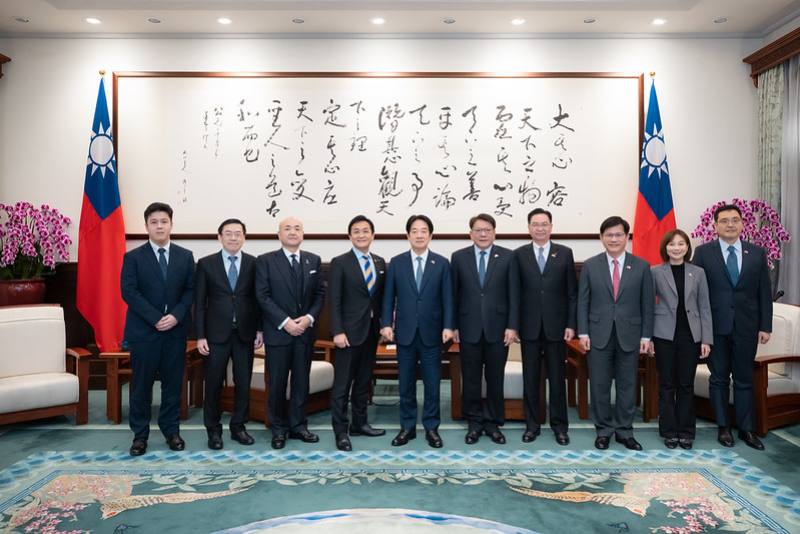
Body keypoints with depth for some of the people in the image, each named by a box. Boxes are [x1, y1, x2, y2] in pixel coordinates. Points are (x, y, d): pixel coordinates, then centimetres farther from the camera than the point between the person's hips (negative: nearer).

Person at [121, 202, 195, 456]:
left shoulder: (185, 256, 8)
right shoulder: (133, 257, 1)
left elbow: (190, 290, 4)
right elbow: (128, 292, -8)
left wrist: (176, 315, -12)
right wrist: (156, 318, -15)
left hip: (176, 330, 2)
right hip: (143, 330, -2)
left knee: (173, 383, 7)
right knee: (141, 385, 4)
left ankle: (171, 430, 19)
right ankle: (140, 435, 15)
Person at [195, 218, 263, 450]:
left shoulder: (254, 263, 2)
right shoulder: (206, 264, 0)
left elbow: (258, 299, 5)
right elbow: (199, 302, -1)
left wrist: (260, 330, 1)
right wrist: (200, 335, -5)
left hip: (245, 333, 1)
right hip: (216, 333, -1)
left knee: (243, 383, 8)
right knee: (213, 384, 5)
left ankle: (238, 427, 23)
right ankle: (214, 430, 20)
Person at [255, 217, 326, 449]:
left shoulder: (314, 260, 8)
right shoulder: (265, 261, -2)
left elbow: (320, 294, 7)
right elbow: (263, 296, -8)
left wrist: (309, 317, -9)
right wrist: (285, 322, -15)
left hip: (305, 331, 3)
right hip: (278, 332, -3)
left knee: (302, 381, 9)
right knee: (277, 384, 5)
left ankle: (298, 426, 21)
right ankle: (279, 429, 19)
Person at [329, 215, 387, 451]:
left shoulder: (379, 262, 9)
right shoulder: (340, 262, -6)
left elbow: (382, 297, 11)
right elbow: (335, 301, -10)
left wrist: (384, 324, 4)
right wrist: (338, 332, -16)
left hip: (371, 331, 6)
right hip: (349, 331, -5)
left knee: (364, 381, 14)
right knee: (342, 384, 0)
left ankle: (359, 423, 25)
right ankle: (340, 431, 8)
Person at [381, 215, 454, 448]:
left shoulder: (442, 263, 2)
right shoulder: (396, 262, 4)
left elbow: (447, 298, 0)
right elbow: (389, 296, 3)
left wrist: (448, 326, -8)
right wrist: (386, 323, -6)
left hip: (432, 333, 0)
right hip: (405, 332, 1)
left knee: (432, 383, 6)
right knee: (406, 383, 9)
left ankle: (431, 427, 19)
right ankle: (407, 427, 21)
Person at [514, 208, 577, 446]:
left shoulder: (565, 253, 3)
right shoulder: (519, 255, 2)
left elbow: (572, 293, 2)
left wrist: (571, 324, -3)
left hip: (556, 325, 0)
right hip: (529, 326, 0)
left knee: (557, 378, 8)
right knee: (530, 378, 8)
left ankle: (559, 425, 21)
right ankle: (532, 424, 20)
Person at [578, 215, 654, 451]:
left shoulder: (641, 266, 3)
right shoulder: (590, 266, 3)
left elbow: (647, 304, 3)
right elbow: (583, 302, 2)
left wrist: (646, 336, -1)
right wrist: (583, 332, -4)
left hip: (630, 336, 0)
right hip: (599, 335, 0)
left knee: (627, 385, 8)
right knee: (599, 385, 5)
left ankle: (624, 431, 22)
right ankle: (604, 430, 19)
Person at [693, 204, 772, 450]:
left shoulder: (757, 253, 5)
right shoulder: (703, 252, -2)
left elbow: (764, 292, 5)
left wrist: (765, 326, 0)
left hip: (746, 327, 2)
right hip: (715, 327, -2)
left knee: (744, 380, 9)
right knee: (719, 379, 8)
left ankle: (746, 428, 21)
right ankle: (723, 427, 19)